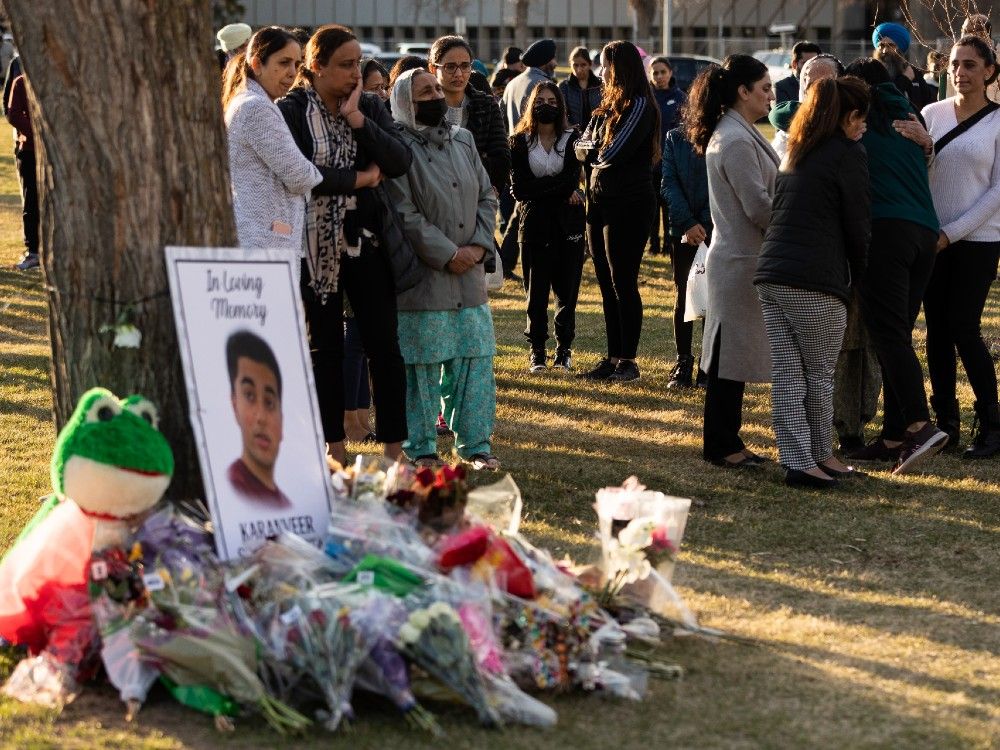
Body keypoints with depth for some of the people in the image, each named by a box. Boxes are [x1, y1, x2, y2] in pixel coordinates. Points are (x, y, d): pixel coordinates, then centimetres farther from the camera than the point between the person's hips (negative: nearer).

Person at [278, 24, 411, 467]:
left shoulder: (370, 107, 6)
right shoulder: (290, 111, -6)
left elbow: (400, 162, -7)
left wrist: (356, 119, -15)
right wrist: (360, 178, -11)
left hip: (365, 241, 3)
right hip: (315, 244, -3)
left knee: (384, 346, -1)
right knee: (325, 347, 7)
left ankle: (394, 451, 5)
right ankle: (335, 449, 17)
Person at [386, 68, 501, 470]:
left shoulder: (463, 140, 12)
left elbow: (487, 196, 13)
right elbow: (405, 214, -15)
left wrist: (479, 246, -2)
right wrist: (447, 254, -15)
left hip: (469, 272, 6)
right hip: (423, 278, -6)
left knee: (475, 359, 8)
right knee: (423, 363, 0)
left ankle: (475, 443, 18)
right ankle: (421, 449, 10)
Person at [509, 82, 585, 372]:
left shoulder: (572, 139, 5)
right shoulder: (520, 142, 4)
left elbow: (573, 179, -9)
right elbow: (519, 189, -7)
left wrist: (539, 188, -17)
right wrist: (561, 188, -10)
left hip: (568, 223, 0)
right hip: (535, 223, 0)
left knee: (567, 289, 2)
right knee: (536, 290, 1)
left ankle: (564, 348, 12)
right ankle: (537, 350, 9)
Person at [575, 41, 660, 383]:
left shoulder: (639, 106, -11)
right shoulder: (608, 105, 15)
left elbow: (613, 153, -18)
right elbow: (582, 146, 11)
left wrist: (592, 151, 0)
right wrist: (598, 151, -9)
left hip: (628, 203, -9)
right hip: (599, 199, 9)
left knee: (623, 282, -4)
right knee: (606, 283, 10)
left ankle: (628, 360, 1)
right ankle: (612, 357, 16)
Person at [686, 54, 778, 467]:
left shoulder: (738, 133, 15)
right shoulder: (736, 140, -18)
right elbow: (759, 206, -19)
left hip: (740, 257, 10)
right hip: (741, 260, -10)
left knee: (735, 354, 13)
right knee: (731, 354, -2)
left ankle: (726, 441, 20)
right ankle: (720, 445, 5)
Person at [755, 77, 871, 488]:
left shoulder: (795, 153, 20)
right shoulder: (848, 154, -3)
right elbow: (857, 226, -3)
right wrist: (859, 279, 12)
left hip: (771, 274, 7)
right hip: (815, 282, -7)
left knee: (786, 373, 6)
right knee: (820, 373, 7)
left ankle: (797, 460, 7)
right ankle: (820, 455, 18)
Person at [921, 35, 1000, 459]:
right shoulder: (932, 114, 6)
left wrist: (952, 232, -11)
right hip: (932, 238, 4)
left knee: (964, 329, -7)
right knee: (938, 330, 4)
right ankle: (946, 422, 13)